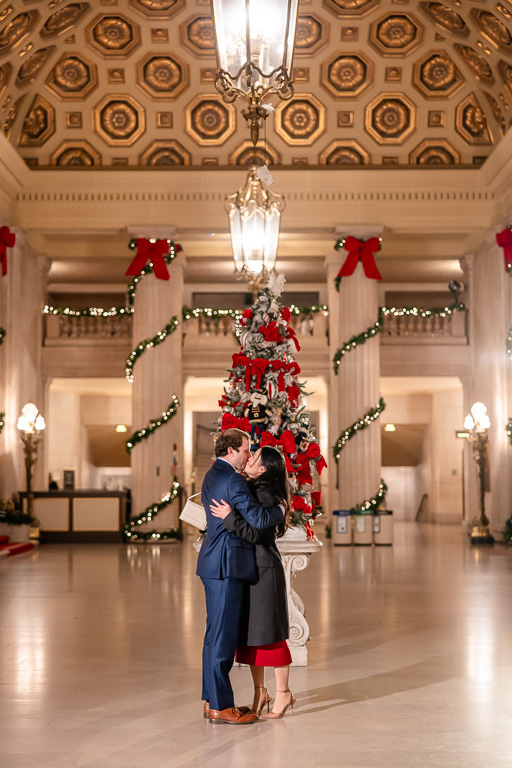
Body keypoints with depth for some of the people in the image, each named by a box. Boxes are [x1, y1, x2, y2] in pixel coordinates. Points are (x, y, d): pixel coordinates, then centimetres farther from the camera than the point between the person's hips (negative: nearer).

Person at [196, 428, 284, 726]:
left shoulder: (212, 476, 15)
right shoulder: (233, 480, -16)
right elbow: (258, 518, -22)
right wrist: (280, 510, -3)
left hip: (214, 563, 10)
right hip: (227, 566, -10)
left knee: (216, 634, 14)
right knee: (224, 635, -5)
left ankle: (211, 701, 21)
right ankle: (221, 707, 1)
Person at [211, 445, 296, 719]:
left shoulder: (265, 495, -16)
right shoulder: (251, 490, 11)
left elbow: (254, 534, -22)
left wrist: (230, 517, -27)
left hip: (264, 570, -9)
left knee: (268, 633, -1)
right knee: (248, 632, 12)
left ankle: (283, 693, 9)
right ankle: (259, 691, 21)